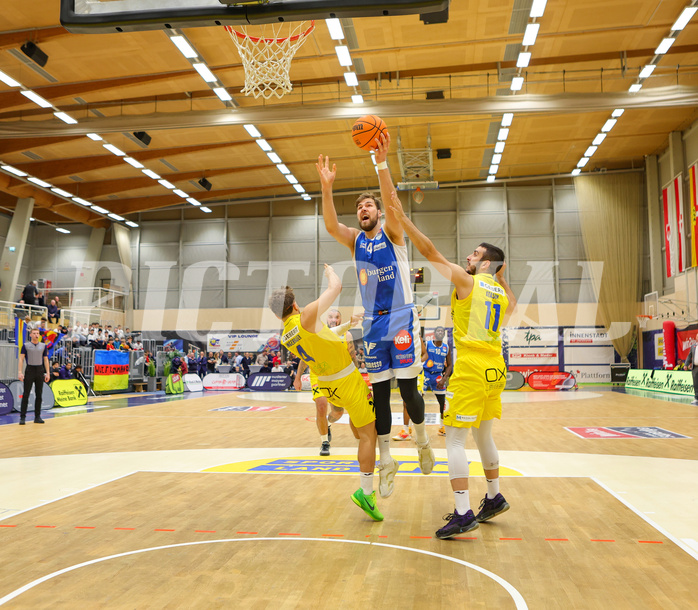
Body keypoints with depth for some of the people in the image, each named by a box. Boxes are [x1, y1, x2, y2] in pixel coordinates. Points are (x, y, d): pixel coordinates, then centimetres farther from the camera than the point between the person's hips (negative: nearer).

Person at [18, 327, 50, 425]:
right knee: (26, 395, -3)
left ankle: (37, 417, 11)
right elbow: (21, 359, -2)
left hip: (40, 371, 3)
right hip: (29, 370, -3)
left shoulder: (43, 346, 9)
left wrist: (47, 373, 4)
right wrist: (20, 372, -11)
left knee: (39, 395, 5)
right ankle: (22, 417, 1)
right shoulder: (26, 345, 1)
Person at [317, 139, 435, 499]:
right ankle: (386, 461, 13)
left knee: (408, 388, -3)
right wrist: (327, 187, -25)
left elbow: (391, 202, -20)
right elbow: (331, 225, -11)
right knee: (379, 392, 3)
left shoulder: (392, 233, 0)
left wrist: (382, 163, -33)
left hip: (401, 318, -3)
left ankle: (422, 439, 26)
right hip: (373, 323, 3)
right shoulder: (355, 240, 8)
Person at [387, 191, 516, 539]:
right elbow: (511, 305, 39)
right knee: (483, 434, 21)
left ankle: (463, 514, -7)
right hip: (495, 368, 8)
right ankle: (494, 498, 33)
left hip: (471, 368, -8)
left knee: (454, 438, -4)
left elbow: (430, 252, -7)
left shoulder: (467, 280, -6)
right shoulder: (502, 294, 13)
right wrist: (501, 277, 32)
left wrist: (403, 219, -3)